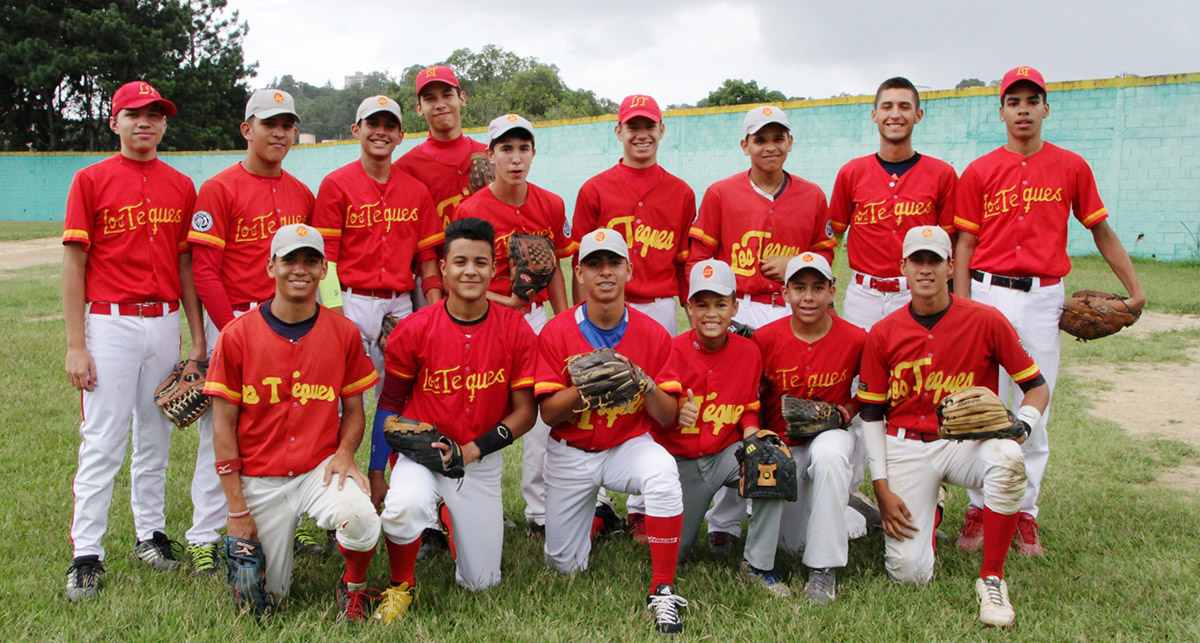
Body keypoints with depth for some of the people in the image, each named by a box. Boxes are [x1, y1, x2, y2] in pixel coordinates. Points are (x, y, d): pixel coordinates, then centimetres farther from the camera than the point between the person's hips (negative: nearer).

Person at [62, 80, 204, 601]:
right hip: (110, 323, -4)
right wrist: (75, 344, -9)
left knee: (155, 437, 12)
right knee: (102, 442, -3)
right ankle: (86, 555, 6)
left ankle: (151, 534, 25)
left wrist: (197, 338, 9)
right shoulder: (91, 180, -1)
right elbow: (73, 264, -3)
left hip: (165, 322, 4)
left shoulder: (181, 187, 10)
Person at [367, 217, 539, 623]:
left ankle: (450, 517, 40)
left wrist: (473, 449, -15)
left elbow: (525, 412, -4)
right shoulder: (414, 329, -10)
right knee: (405, 505, -38)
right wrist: (376, 474, -4)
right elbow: (390, 404, 0)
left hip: (481, 462, 2)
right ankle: (402, 586, -5)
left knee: (481, 582, 7)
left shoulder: (516, 331, -8)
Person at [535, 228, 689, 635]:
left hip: (629, 446, -1)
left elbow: (667, 416, -7)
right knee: (565, 565, 7)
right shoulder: (556, 332, -10)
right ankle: (598, 514, 41)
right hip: (571, 454, 1)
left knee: (663, 473, -36)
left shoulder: (653, 334, -8)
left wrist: (647, 388, -29)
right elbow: (548, 413, -12)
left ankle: (662, 592, -23)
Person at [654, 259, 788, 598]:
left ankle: (758, 563, -12)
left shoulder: (748, 351, -5)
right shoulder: (672, 351, -12)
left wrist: (751, 433, -14)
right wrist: (675, 414, -29)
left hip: (727, 454, 1)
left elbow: (749, 408, 8)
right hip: (680, 462, -1)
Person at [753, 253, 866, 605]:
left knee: (828, 455, -40)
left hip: (830, 434, -2)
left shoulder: (855, 339, -10)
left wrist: (850, 410, -11)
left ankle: (824, 569, -26)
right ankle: (847, 518, 33)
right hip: (780, 442, 2)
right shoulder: (765, 338, -10)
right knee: (792, 542, -4)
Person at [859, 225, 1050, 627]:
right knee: (908, 572, -11)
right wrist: (882, 488, -4)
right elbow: (870, 414, 3)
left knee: (1007, 458, -37)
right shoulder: (883, 333, -3)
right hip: (907, 448, 1)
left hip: (967, 442, 0)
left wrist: (1020, 426, -21)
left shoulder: (986, 321, -6)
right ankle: (926, 511, 27)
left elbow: (1037, 387, 1)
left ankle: (991, 579, -17)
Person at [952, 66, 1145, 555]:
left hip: (1043, 299, 1)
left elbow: (1101, 230, 13)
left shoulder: (1071, 168, 7)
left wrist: (1134, 289, 10)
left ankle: (1025, 513, 15)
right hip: (988, 294, -1)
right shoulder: (978, 172, 4)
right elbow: (964, 244, 2)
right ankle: (979, 508, 11)